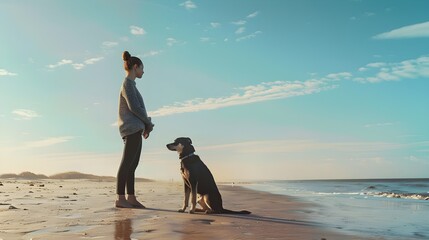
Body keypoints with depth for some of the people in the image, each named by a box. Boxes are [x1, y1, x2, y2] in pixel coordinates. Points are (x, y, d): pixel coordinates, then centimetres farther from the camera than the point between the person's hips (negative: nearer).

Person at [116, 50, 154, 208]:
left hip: (135, 130, 9)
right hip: (132, 129, -9)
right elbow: (134, 107, -14)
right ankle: (120, 198, -11)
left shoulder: (130, 84, 23)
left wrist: (146, 125, 8)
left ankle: (131, 197, 6)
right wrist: (149, 122, -3)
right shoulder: (128, 84, -5)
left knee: (132, 165, 5)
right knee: (127, 163, -11)